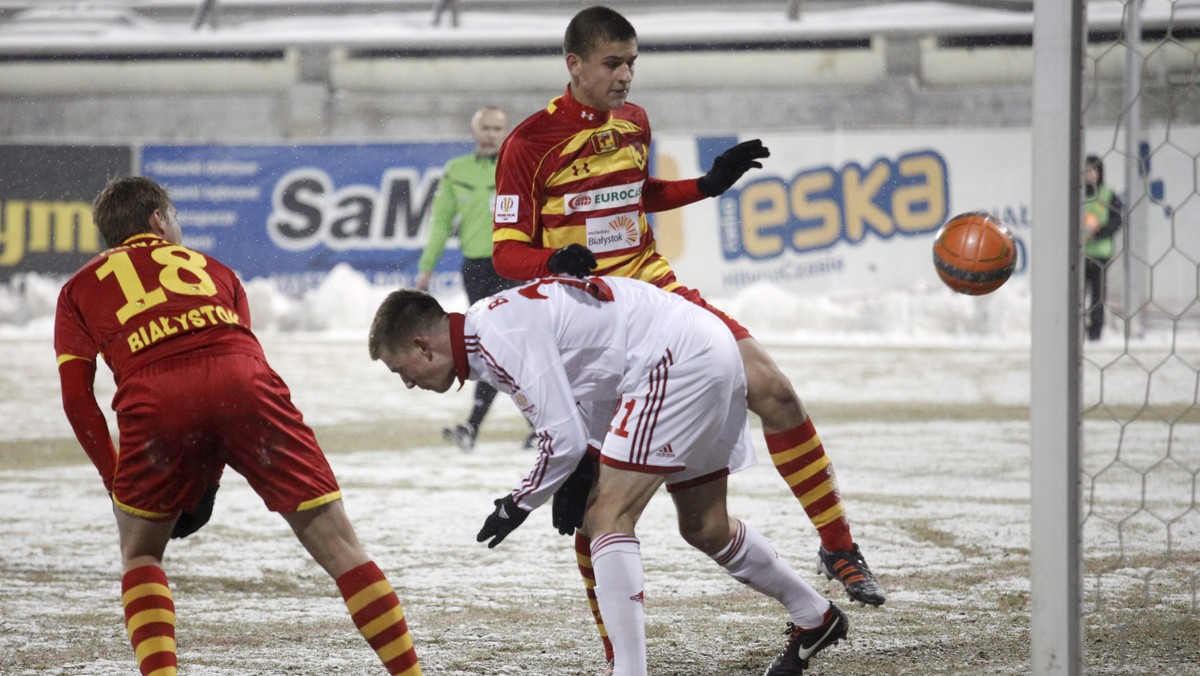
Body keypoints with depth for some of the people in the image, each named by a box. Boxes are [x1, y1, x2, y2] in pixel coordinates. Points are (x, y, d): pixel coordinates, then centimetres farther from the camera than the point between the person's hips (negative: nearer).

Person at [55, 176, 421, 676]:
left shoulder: (80, 289, 31)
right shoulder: (213, 270, 37)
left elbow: (76, 396, 17)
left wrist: (114, 479, 25)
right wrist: (207, 480, 32)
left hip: (156, 401, -1)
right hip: (244, 384, 1)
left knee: (140, 553, 22)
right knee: (336, 543, 7)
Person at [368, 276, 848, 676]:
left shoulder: (498, 338, -17)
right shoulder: (496, 320, 13)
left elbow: (565, 440, -17)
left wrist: (519, 504, -1)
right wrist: (574, 483, 11)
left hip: (678, 358, -10)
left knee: (608, 517, -14)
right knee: (704, 529, 21)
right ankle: (816, 618, 39)